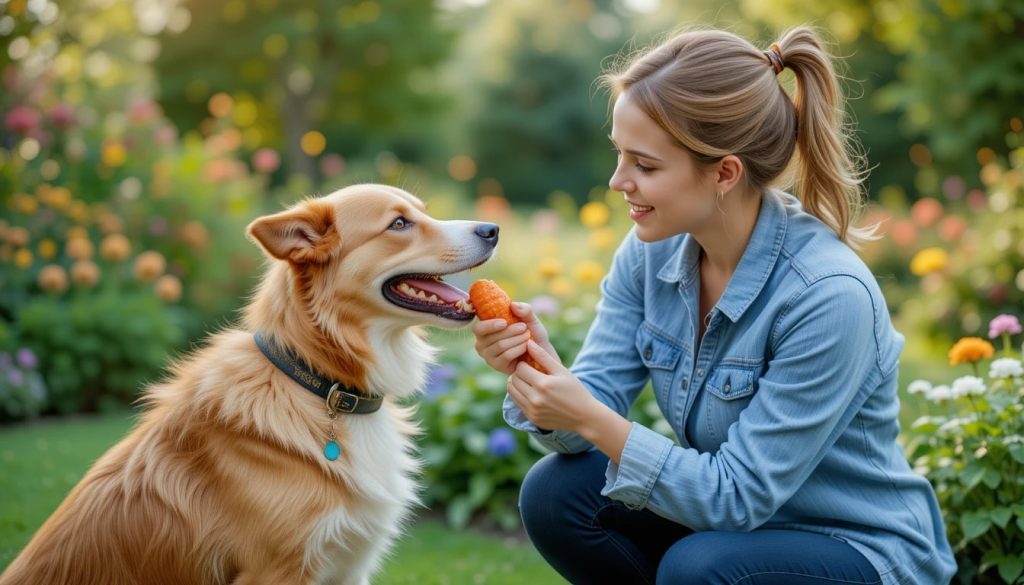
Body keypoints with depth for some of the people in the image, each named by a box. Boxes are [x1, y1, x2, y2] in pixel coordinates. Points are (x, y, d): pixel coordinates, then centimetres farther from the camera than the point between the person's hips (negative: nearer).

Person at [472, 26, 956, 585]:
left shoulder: (829, 295, -28)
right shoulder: (651, 251, -8)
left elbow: (739, 494, -26)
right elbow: (594, 408, -8)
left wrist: (593, 420, -34)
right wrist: (538, 366, -29)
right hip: (731, 513, 6)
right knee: (555, 493, -16)